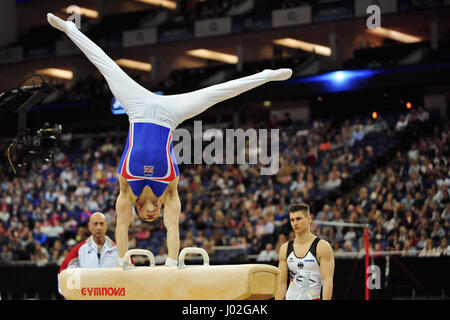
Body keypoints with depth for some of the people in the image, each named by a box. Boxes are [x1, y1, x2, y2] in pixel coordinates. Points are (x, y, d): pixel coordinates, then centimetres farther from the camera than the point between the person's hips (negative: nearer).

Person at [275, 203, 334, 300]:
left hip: (314, 297, -5)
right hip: (290, 297, 5)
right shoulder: (285, 249, 9)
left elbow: (327, 281, -11)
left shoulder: (322, 247, -5)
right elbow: (282, 283, 10)